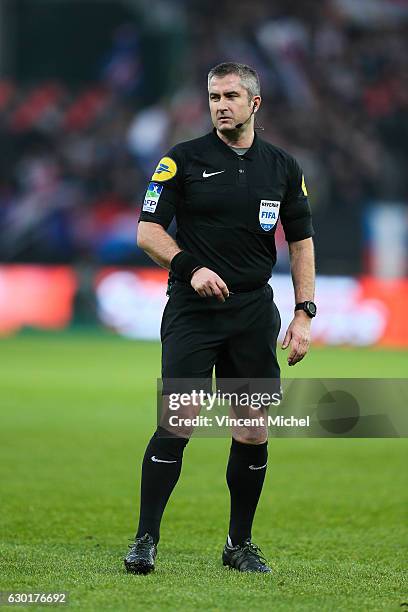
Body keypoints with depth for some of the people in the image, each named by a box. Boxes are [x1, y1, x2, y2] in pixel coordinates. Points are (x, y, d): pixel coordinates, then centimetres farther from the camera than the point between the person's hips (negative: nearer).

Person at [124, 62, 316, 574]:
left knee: (253, 431, 4)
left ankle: (240, 545, 17)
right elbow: (148, 230, -2)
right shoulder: (184, 160, 0)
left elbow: (300, 242, 13)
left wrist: (304, 315, 5)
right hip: (191, 311, -3)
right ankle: (145, 540, -6)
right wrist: (191, 267, -18)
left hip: (254, 311, 3)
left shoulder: (283, 167, 9)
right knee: (178, 422, -12)